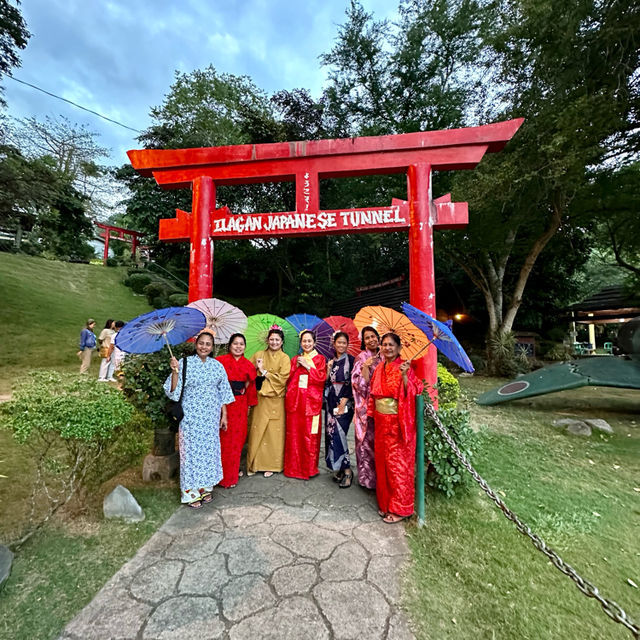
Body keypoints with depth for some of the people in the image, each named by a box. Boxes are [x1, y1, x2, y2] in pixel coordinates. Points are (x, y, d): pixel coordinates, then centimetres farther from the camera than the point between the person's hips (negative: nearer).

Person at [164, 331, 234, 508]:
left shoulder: (218, 366, 4)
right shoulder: (184, 363, -5)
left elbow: (223, 393, 8)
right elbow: (173, 391, -9)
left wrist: (224, 415, 7)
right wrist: (175, 371, -23)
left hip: (211, 417, 3)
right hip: (191, 417, -3)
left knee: (209, 449, 11)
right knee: (191, 450, 4)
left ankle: (205, 487, 30)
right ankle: (191, 492, 21)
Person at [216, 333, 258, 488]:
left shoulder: (248, 365, 7)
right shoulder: (220, 361, -5)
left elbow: (250, 386, 11)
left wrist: (249, 405, 11)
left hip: (240, 404, 4)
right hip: (223, 404, -3)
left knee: (237, 438, 12)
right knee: (224, 439, 2)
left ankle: (233, 471, 30)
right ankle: (224, 476, 18)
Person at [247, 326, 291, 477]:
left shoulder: (285, 358, -1)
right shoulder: (259, 355, 7)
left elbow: (282, 379, -10)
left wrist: (264, 371, -10)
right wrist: (256, 367, -13)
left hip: (275, 401, -2)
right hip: (260, 400, 2)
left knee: (273, 432, 3)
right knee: (257, 431, 5)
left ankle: (271, 465, 18)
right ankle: (254, 464, 20)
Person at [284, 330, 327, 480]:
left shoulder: (320, 359, 5)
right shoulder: (296, 359, 15)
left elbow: (322, 378, -7)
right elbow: (288, 379, 10)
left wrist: (307, 366, -10)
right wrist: (296, 366, -4)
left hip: (311, 401, -3)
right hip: (294, 400, 3)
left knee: (309, 435, -2)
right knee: (293, 433, 5)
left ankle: (309, 468, 14)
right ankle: (293, 467, 19)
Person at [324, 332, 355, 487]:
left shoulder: (351, 360, -3)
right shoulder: (331, 361, 13)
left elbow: (353, 383, -8)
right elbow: (326, 382, 13)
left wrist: (344, 401, -14)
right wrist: (328, 369, -3)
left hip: (345, 402, -5)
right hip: (331, 401, 5)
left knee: (338, 432, -12)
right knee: (331, 432, 5)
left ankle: (347, 470, 2)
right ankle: (339, 468, 18)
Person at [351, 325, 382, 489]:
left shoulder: (382, 357, 10)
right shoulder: (361, 358, -7)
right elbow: (360, 384, -14)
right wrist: (365, 366, -24)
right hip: (366, 406, -5)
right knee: (367, 439, 1)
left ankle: (379, 474, 27)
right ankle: (367, 476, 17)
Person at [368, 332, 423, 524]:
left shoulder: (404, 368, -11)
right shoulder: (379, 368, 8)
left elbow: (411, 393, -21)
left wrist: (404, 376, -32)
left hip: (397, 423, -6)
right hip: (381, 422, 6)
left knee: (397, 464, 4)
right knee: (382, 461, 14)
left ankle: (400, 508, 20)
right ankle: (385, 502, 31)